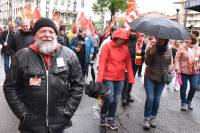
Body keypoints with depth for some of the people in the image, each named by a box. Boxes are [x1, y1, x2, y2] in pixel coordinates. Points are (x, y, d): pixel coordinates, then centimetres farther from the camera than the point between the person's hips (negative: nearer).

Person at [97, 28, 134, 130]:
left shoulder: (125, 48, 3)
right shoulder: (107, 46, -9)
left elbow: (128, 63, 7)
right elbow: (102, 62, -13)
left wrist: (131, 78, 5)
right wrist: (100, 78, -19)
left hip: (120, 78, 4)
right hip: (108, 77, -4)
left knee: (116, 100, 9)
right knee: (109, 98, -6)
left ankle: (111, 119, 25)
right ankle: (102, 115, 21)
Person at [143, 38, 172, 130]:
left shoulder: (169, 51, -1)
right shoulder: (151, 48, -9)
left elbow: (169, 63, 12)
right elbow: (147, 62, -15)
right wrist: (150, 54, -30)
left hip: (161, 79, 2)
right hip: (150, 77, -2)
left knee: (157, 99, 6)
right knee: (150, 98, -9)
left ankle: (153, 117, 24)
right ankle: (147, 119, 4)